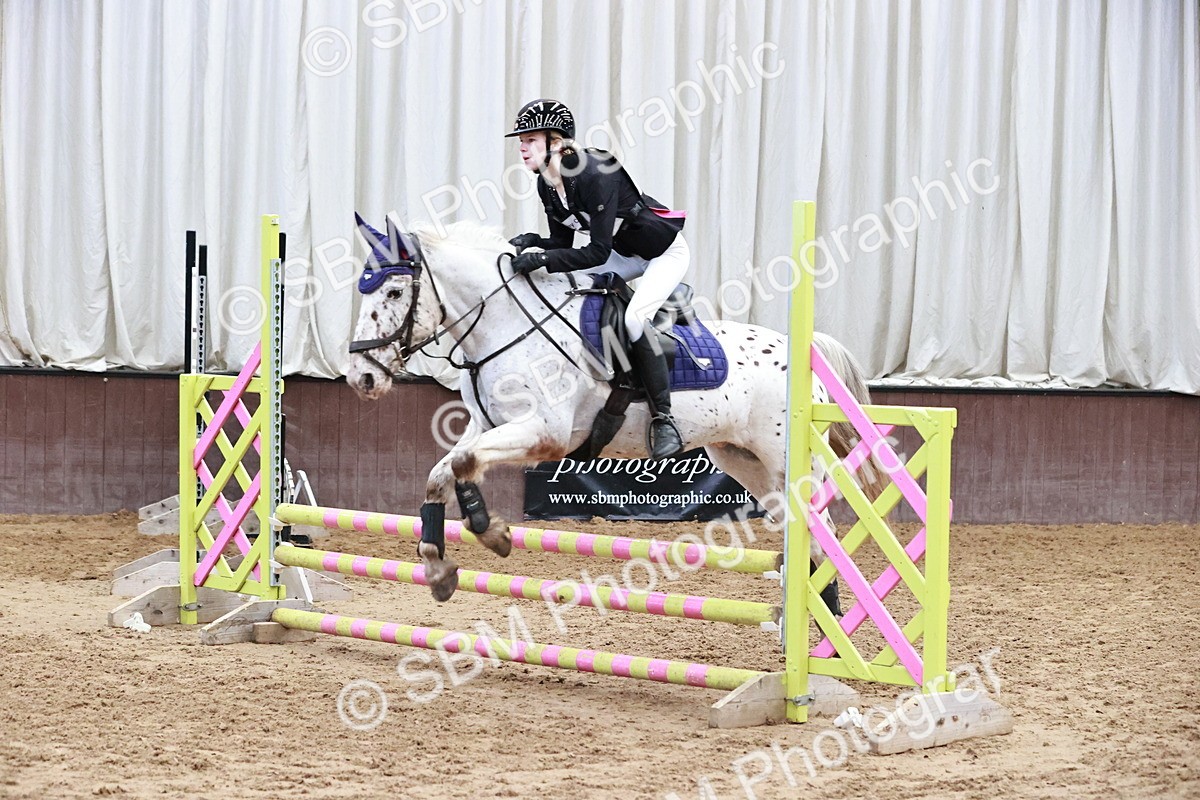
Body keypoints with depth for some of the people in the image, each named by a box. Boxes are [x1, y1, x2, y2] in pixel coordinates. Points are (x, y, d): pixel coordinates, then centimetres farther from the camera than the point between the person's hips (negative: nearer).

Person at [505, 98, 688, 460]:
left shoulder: (595, 174, -33)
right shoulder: (547, 184, -7)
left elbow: (598, 252, -35)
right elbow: (563, 243, 2)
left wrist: (542, 258, -41)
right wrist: (532, 242, -17)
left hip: (664, 252, -9)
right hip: (624, 253, 9)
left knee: (633, 318, -28)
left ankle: (663, 420, -17)